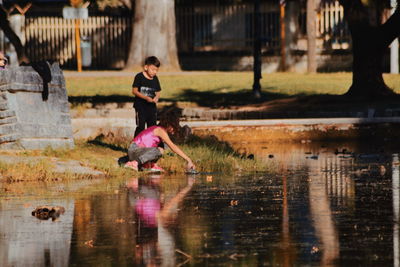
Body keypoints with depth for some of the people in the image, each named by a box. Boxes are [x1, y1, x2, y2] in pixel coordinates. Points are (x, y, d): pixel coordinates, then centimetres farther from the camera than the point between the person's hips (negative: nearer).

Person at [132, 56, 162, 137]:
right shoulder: (139, 77, -8)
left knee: (152, 126, 8)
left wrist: (156, 98, -12)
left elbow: (158, 92, 13)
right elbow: (134, 91, -11)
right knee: (140, 127, -7)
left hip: (152, 106, 5)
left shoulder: (155, 79, 8)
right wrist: (146, 98, -21)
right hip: (140, 106, -5)